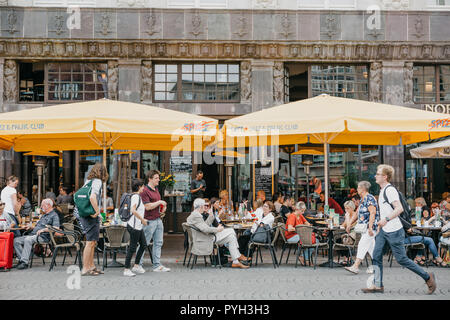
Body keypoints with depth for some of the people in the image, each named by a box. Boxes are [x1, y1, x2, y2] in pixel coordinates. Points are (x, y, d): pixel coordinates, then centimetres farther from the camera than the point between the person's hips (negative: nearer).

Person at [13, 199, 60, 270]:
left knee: (28, 239, -35)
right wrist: (31, 227, 15)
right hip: (33, 234, 9)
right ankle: (21, 259, -14)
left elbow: (56, 228, -15)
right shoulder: (43, 216, 30)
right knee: (16, 240, -6)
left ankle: (24, 262, -35)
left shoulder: (54, 215, 0)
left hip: (43, 237, -9)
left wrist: (43, 230, -21)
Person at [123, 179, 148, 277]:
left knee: (143, 245, 15)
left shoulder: (138, 196, 16)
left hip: (138, 226, 10)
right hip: (134, 226, -10)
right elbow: (133, 210, -24)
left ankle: (136, 266, 23)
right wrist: (142, 220, -17)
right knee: (132, 247, -6)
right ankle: (126, 269, 0)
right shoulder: (136, 196, -14)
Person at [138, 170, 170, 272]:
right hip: (149, 221, -9)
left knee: (158, 243, 8)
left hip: (158, 219, 9)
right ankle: (139, 265, 9)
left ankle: (157, 265, 12)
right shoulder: (145, 191, -13)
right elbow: (147, 206, -20)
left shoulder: (156, 189, 15)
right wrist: (159, 202, -13)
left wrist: (163, 206, 12)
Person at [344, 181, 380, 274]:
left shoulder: (369, 198, -15)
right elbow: (358, 212, 23)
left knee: (362, 245, -13)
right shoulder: (362, 199, 15)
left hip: (371, 227, -10)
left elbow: (372, 213, -23)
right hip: (364, 227, 10)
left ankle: (355, 267, -16)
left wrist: (370, 227, -27)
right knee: (370, 246, 11)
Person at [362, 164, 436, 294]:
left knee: (401, 259, -2)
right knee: (376, 256, 3)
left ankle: (428, 278, 12)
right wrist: (380, 225, 24)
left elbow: (399, 208, -26)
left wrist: (386, 219, -28)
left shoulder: (390, 190, -17)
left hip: (394, 231, -9)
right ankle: (378, 285, 8)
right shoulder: (383, 190, 13)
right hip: (384, 230, 9)